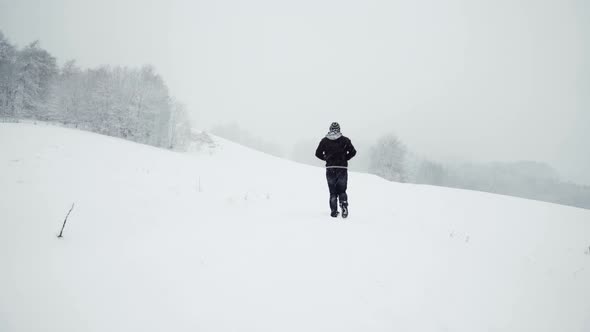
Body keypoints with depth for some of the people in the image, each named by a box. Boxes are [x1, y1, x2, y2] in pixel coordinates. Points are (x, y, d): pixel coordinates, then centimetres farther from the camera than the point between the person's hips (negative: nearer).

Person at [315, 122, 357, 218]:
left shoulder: (324, 140, 3)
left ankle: (334, 211, 4)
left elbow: (318, 153, 3)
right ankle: (344, 206, -12)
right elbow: (353, 152, -4)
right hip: (342, 168, 0)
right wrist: (345, 158, 9)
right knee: (342, 190, 11)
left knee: (332, 192, 11)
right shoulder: (345, 140, 0)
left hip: (330, 169, 1)